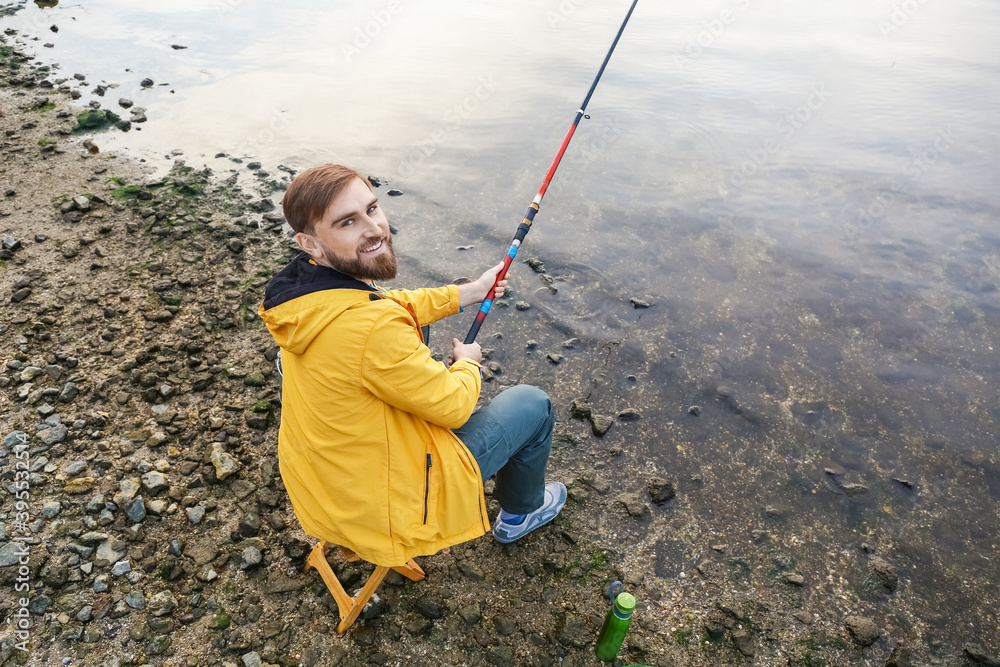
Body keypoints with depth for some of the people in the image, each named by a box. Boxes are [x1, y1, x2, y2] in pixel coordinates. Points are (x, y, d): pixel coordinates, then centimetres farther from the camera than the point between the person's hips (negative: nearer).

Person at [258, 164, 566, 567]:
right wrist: (467, 363, -1)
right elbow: (453, 406, -22)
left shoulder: (303, 288, -9)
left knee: (416, 337, 26)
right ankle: (520, 513, 37)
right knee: (533, 405, 7)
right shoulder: (371, 329, -37)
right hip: (388, 507, -8)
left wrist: (472, 291, 10)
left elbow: (397, 306, 8)